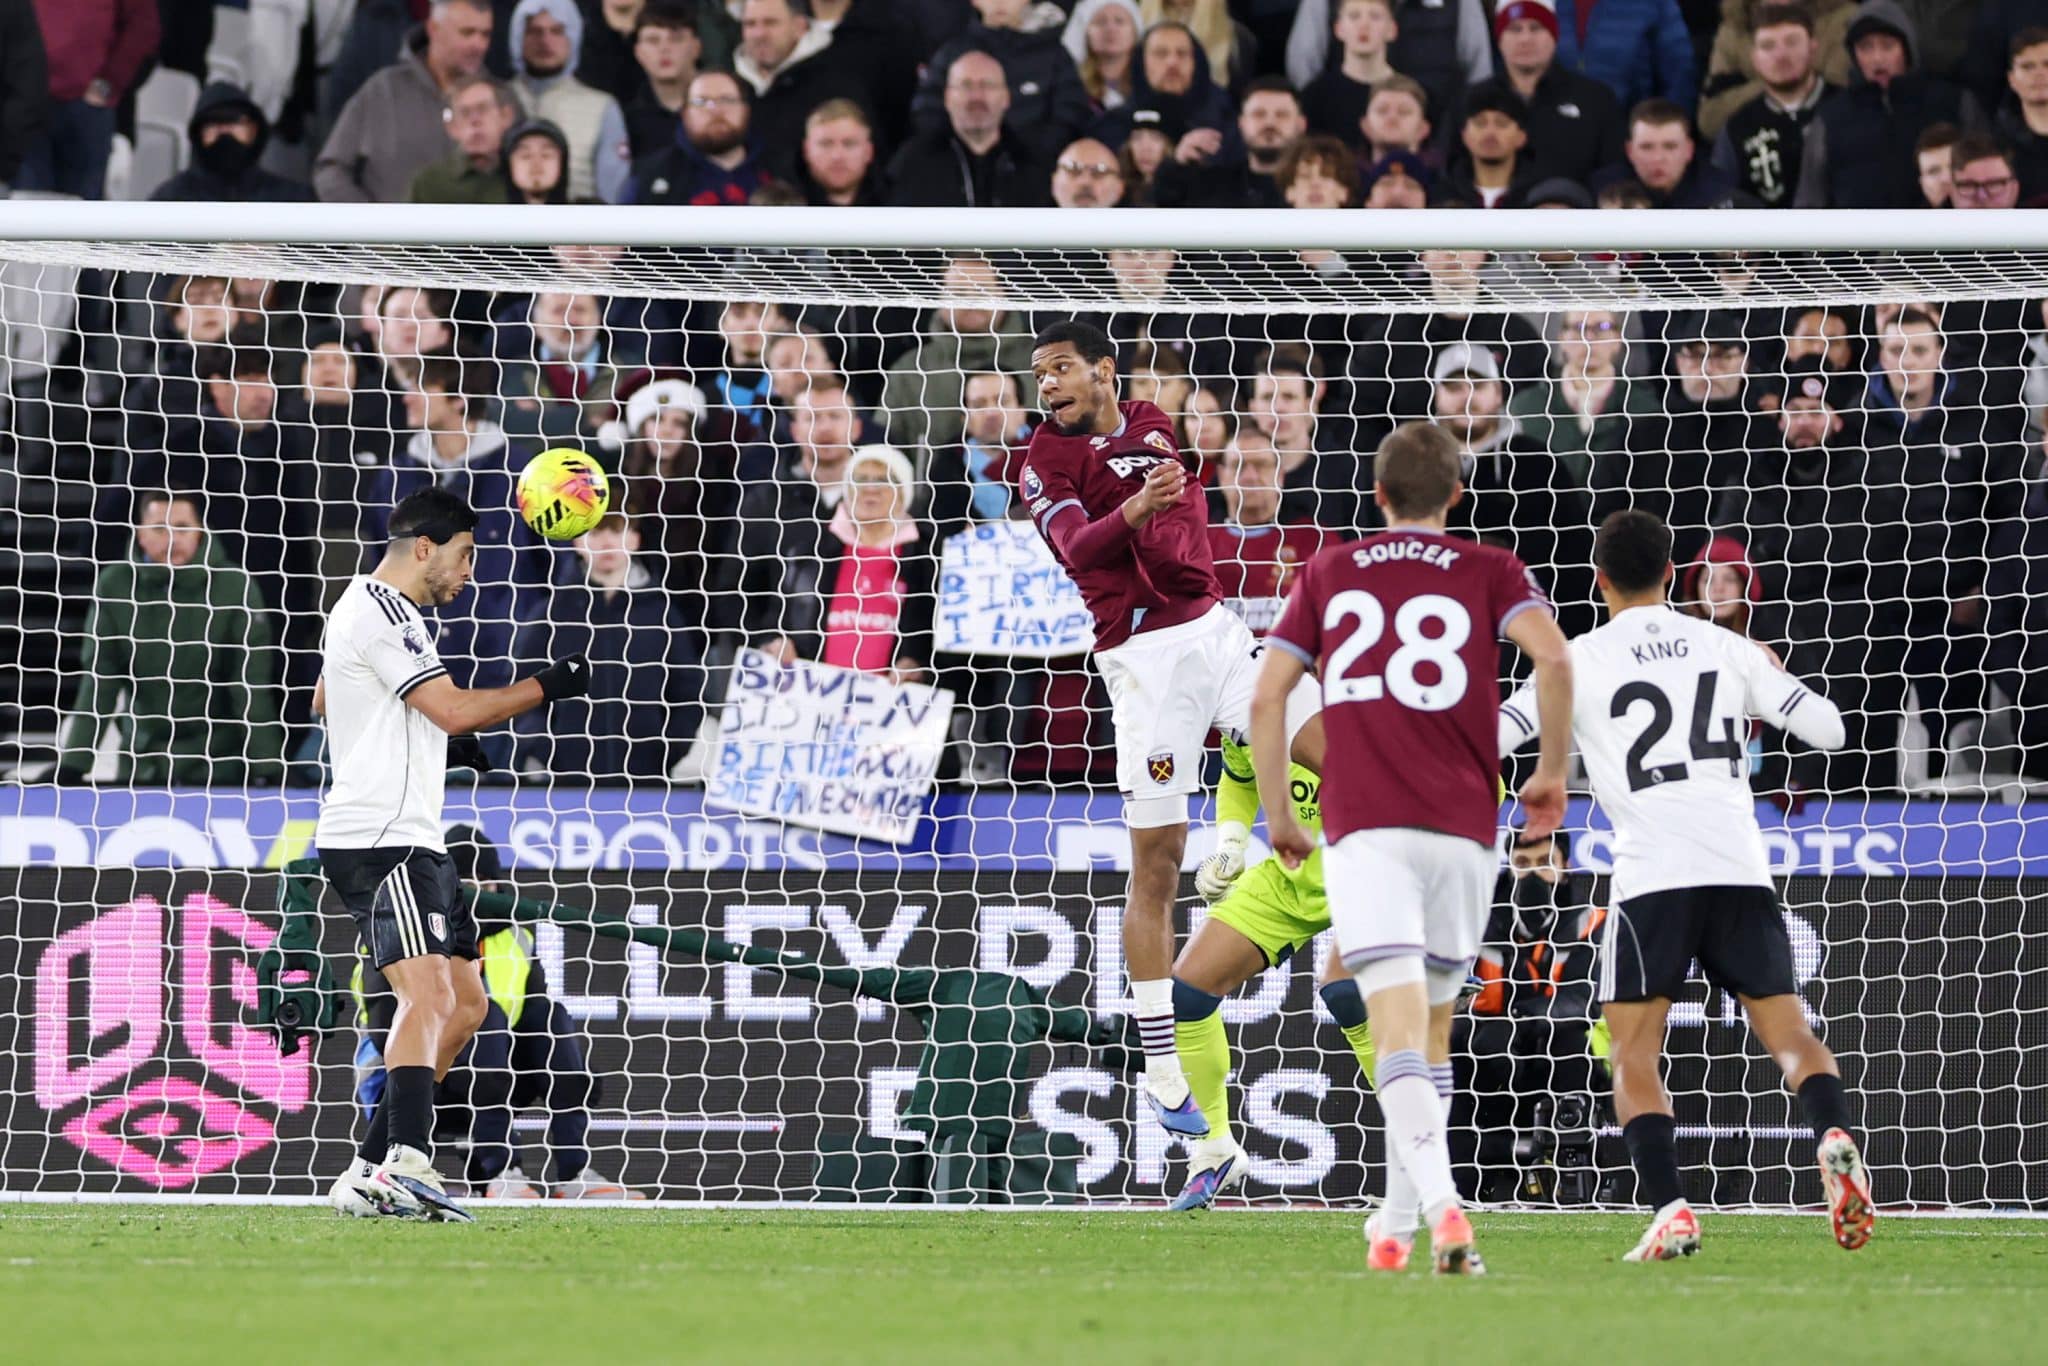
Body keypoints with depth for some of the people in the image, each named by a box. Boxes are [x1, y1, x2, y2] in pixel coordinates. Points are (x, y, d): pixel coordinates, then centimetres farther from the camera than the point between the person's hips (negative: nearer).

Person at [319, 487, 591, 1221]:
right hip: (379, 839, -11)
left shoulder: (362, 605, 21)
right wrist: (548, 686, -8)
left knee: (464, 1001, 11)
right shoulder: (383, 615, -12)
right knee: (427, 994, -25)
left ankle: (370, 1173, 9)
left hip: (409, 840, 11)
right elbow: (454, 711, -17)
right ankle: (407, 1163, -42)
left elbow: (324, 700, 38)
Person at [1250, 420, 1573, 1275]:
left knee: (1399, 1028, -13)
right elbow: (1553, 657, -9)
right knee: (1432, 1027, 18)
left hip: (1362, 829, -1)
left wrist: (1278, 817, 18)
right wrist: (1552, 771, 4)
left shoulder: (1327, 575, 15)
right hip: (1462, 827, 1)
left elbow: (1266, 698, 8)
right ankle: (1398, 1222, 22)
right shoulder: (1490, 572, 10)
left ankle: (1441, 1205, -33)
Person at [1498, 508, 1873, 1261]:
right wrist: (1773, 677, 34)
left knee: (1634, 1053, 5)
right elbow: (1828, 727, 15)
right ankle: (1834, 1135, -25)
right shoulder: (1724, 647, 14)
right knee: (1790, 1033, 6)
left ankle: (1669, 1207, -13)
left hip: (1652, 874, -3)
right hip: (1742, 869, 3)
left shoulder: (1583, 660, 5)